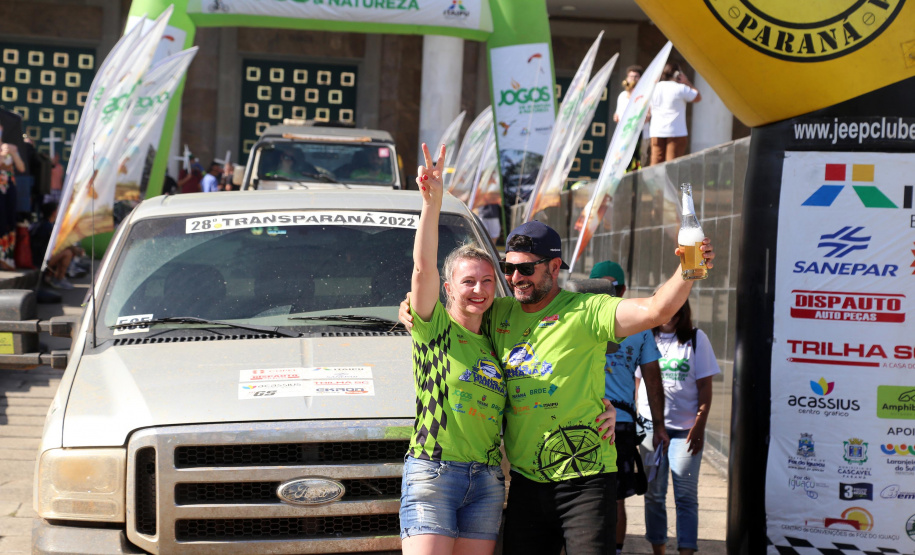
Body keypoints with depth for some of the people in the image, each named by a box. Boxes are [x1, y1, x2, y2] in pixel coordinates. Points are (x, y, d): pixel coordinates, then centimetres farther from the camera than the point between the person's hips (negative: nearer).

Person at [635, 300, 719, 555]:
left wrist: (700, 425, -6)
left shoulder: (696, 339, 3)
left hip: (685, 428, -2)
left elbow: (705, 386, 2)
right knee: (653, 494, 6)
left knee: (686, 495, -5)